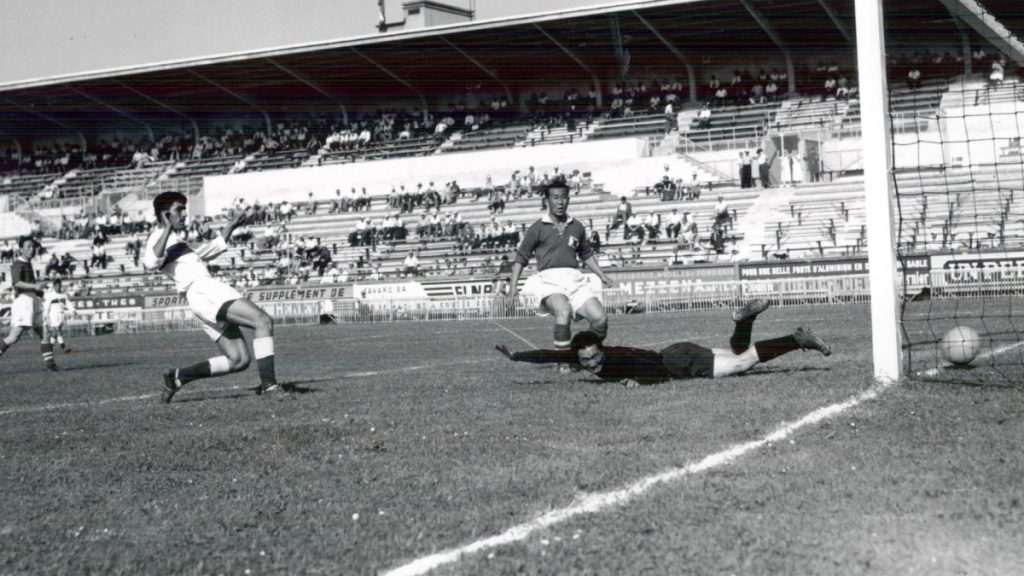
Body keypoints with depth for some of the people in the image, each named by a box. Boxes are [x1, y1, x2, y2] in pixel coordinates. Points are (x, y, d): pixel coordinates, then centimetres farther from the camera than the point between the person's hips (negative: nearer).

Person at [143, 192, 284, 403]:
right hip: (202, 290, -10)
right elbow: (151, 263, -22)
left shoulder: (175, 240, 31)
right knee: (263, 320, -21)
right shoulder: (158, 237, 1)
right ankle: (268, 383, -28)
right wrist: (167, 229, -20)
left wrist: (232, 225, 39)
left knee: (238, 360, 3)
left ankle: (177, 377, 10)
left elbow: (209, 251, 43)